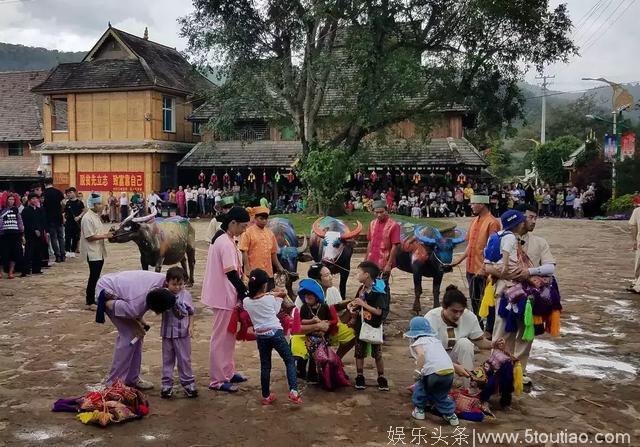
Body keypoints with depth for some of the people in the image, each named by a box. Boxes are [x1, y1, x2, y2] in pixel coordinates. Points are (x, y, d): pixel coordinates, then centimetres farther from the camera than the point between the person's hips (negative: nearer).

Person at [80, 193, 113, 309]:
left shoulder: (96, 216, 13)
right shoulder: (87, 218, -17)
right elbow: (90, 237, -22)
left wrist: (107, 234, 5)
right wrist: (105, 236, -20)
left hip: (99, 252, 9)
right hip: (92, 253, -9)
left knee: (96, 276, 14)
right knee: (94, 277, -5)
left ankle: (93, 298, 23)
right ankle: (89, 302, 3)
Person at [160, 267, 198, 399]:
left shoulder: (186, 295, -5)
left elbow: (191, 312, 1)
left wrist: (191, 326, -7)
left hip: (182, 333, -1)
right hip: (167, 332, 1)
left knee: (184, 359, 8)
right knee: (167, 359, 12)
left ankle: (188, 383, 19)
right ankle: (167, 384, 20)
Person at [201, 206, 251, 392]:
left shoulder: (221, 238, 11)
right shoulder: (226, 243, -21)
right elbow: (231, 273, -23)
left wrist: (241, 291, 12)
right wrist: (246, 293, -14)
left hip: (224, 294, 10)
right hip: (224, 296, -10)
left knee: (228, 335, 18)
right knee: (221, 337, -1)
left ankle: (227, 372, 30)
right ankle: (217, 380, 8)